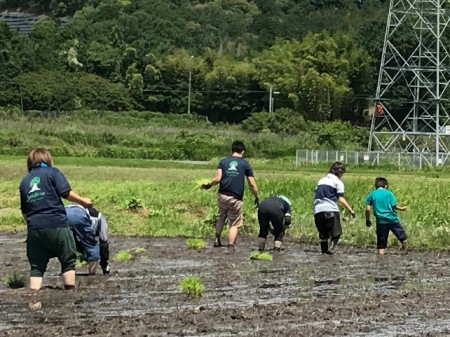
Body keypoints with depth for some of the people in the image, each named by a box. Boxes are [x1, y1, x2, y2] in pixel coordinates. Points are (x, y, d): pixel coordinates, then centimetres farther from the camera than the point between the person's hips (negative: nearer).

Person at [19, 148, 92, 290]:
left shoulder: (24, 181, 17)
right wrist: (82, 201, 4)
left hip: (34, 228, 4)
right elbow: (66, 193, -9)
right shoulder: (52, 173, 3)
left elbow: (24, 211, 17)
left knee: (36, 267, 7)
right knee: (68, 260, 9)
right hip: (56, 225, -4)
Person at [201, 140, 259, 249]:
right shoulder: (245, 164, 4)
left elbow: (217, 179, -5)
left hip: (222, 195, 3)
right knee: (234, 224, 8)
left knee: (221, 217, 27)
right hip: (236, 198, -3)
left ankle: (217, 240, 22)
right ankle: (231, 246, -1)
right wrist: (256, 197, 14)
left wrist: (209, 185, 13)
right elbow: (252, 184, 2)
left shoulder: (223, 161, 7)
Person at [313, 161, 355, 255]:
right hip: (330, 210, -5)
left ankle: (323, 251, 7)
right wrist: (351, 210, 0)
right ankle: (330, 248, -22)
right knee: (336, 233, 0)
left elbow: (315, 196, 19)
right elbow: (341, 199, -3)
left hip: (318, 210, 5)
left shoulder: (321, 180, 22)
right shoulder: (338, 182, 5)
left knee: (323, 234, 13)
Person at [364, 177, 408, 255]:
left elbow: (367, 209, -1)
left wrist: (367, 220, 10)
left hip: (381, 221, 1)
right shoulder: (389, 193, 1)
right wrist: (401, 208, 14)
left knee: (381, 244, 6)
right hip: (392, 219, -1)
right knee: (402, 237, 15)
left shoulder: (372, 194, 5)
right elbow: (394, 206, -5)